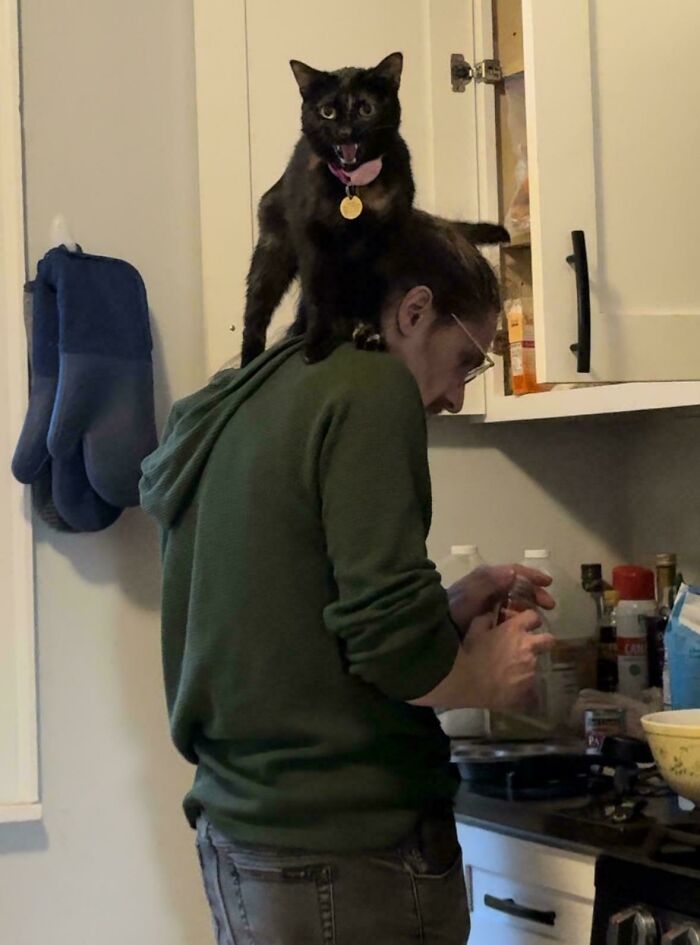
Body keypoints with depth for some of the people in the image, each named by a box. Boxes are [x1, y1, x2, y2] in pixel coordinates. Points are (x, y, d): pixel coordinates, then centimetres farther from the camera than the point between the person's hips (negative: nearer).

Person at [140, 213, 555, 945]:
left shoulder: (223, 410, 11)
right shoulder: (371, 390, -14)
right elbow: (390, 647, -21)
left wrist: (448, 609, 12)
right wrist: (487, 677, -2)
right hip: (346, 857, -8)